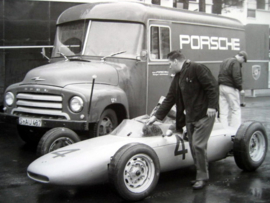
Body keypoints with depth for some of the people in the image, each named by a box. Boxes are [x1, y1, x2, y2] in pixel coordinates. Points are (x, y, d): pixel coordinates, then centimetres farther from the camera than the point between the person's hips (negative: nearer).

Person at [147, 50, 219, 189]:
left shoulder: (197, 69, -11)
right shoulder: (177, 78, 13)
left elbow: (212, 86, -15)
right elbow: (169, 99, 15)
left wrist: (212, 106, -20)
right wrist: (157, 116, 13)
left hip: (204, 115, -8)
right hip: (189, 117, 8)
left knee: (198, 145, -10)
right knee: (193, 146, 7)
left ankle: (202, 177, 2)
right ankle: (201, 175, 18)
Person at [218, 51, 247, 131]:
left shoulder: (225, 62, 19)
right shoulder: (236, 62, -9)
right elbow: (236, 77, -18)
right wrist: (240, 88, -13)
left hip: (221, 86, 8)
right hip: (230, 88, -8)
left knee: (223, 110, 7)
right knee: (236, 109, 0)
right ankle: (235, 129, -3)